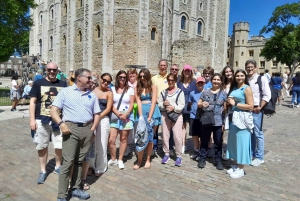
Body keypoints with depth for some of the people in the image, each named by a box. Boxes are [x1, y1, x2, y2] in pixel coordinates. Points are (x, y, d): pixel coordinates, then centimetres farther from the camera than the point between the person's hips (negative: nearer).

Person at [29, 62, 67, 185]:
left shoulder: (63, 84, 5)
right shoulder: (38, 83, 1)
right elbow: (32, 102, -1)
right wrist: (32, 119, -7)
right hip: (42, 120, -1)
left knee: (59, 146, 7)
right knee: (42, 147, 9)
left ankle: (58, 167, 31)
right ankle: (43, 171, 25)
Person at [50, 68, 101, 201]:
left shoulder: (92, 95, 14)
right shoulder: (65, 91, 3)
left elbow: (97, 114, 15)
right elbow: (53, 110, -1)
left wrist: (93, 128, 1)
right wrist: (61, 123, -16)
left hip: (87, 129, 4)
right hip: (71, 128, -4)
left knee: (80, 161, 13)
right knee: (68, 162, -5)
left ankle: (76, 188, 26)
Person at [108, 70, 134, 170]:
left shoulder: (130, 89, 7)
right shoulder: (112, 89, 8)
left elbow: (131, 104, 1)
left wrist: (126, 114, -13)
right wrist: (117, 113, -13)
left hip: (127, 116, 0)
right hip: (115, 116, 1)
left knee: (123, 139, 3)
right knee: (111, 140, -6)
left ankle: (120, 160, 17)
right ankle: (113, 159, 14)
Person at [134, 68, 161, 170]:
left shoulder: (153, 87, 0)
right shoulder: (137, 88, 5)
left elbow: (153, 102, -7)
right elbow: (138, 102, -3)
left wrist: (149, 117, -15)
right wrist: (141, 117, -14)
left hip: (152, 113, -1)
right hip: (142, 113, 1)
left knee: (150, 137, 6)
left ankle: (148, 160, 16)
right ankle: (139, 160, 9)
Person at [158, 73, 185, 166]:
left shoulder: (179, 91, 2)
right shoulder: (163, 92, 12)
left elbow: (182, 105, -5)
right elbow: (159, 104, 10)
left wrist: (174, 108, -20)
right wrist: (163, 104, -11)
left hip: (177, 115, -3)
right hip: (165, 115, 3)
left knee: (177, 136, -5)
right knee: (165, 135, 8)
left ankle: (178, 156, 8)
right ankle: (166, 154, 22)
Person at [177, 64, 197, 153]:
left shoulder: (194, 82, 0)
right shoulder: (179, 83, 7)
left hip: (191, 108, -2)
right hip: (181, 108, 2)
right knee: (183, 126, 9)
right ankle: (183, 146, 18)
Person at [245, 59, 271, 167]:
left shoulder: (262, 79, -5)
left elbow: (267, 95, -9)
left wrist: (259, 107, -13)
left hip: (256, 110, -5)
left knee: (258, 134, 2)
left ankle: (259, 157, 15)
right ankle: (250, 153, 29)